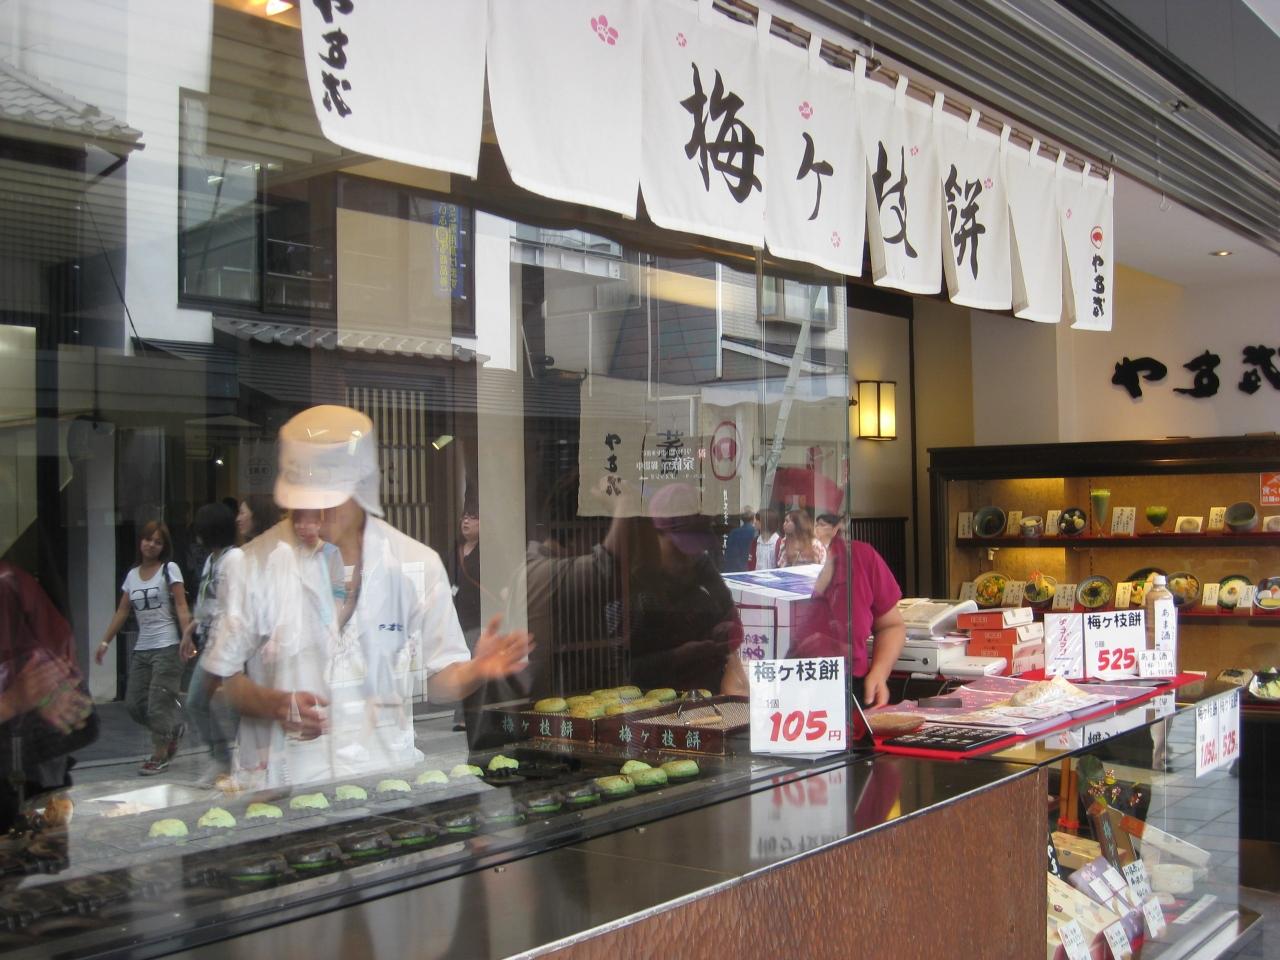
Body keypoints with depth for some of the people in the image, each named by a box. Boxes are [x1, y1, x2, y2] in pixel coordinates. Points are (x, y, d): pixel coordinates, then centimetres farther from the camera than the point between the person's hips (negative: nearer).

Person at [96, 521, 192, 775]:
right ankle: (173, 730, 24)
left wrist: (187, 637, -19)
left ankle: (159, 756, 6)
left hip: (166, 647, -6)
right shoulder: (132, 575, 13)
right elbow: (122, 612, 16)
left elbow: (181, 607, -8)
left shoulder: (170, 570, -1)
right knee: (134, 703, 4)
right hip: (141, 649, 6)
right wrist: (105, 642, 12)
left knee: (158, 703, -6)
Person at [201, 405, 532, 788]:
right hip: (284, 785, -1)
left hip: (387, 783, 1)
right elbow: (222, 677, 6)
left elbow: (438, 679, 10)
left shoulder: (417, 564, 5)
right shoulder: (252, 565, 1)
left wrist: (477, 671, -12)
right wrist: (275, 704, -13)